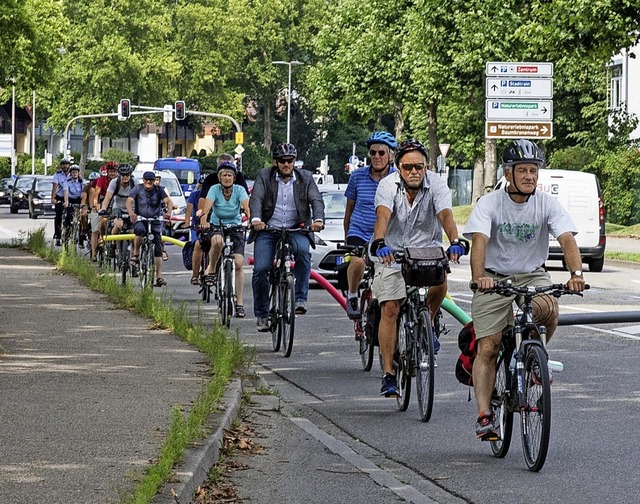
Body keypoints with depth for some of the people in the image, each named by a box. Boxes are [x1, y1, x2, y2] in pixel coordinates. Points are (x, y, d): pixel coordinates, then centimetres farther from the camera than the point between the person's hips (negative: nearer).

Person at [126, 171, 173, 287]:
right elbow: (129, 201, -17)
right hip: (139, 219, -2)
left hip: (155, 221, 2)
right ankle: (135, 255, -18)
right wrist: (131, 213, -38)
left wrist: (168, 212, -36)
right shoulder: (138, 189, -4)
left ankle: (159, 277, -4)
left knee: (158, 248, -6)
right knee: (140, 230, -38)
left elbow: (168, 201, -14)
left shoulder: (159, 190, -1)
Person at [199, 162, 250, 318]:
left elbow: (246, 206, -24)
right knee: (217, 241, -39)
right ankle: (211, 268, -12)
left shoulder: (239, 190, -8)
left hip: (235, 227, 1)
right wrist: (203, 220, -45)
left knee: (238, 263, -12)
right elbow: (207, 206, -25)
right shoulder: (215, 189, -10)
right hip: (217, 226, -1)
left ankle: (239, 303, -4)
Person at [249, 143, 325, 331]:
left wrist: (318, 220, -28)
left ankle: (300, 298, -24)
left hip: (295, 230, 0)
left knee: (303, 250, -32)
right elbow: (256, 199, -12)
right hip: (267, 230, 0)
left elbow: (316, 200, -7)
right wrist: (256, 219, -32)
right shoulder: (264, 176, 1)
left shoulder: (305, 178, 4)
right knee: (260, 269, -12)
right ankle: (262, 314, 6)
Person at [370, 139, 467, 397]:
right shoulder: (388, 185, -15)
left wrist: (455, 242, -47)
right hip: (393, 252, 0)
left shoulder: (436, 184, -12)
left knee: (439, 281, -30)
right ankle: (388, 374, -3)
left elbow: (445, 215, -27)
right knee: (389, 310, -10)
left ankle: (426, 324, 0)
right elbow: (383, 215, -31)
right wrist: (379, 243, -51)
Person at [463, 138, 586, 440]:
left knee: (548, 308, -31)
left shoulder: (547, 204, -9)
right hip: (494, 278, -1)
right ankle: (484, 415, -9)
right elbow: (479, 241, -28)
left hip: (533, 276, 1)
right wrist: (479, 277, -47)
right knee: (487, 350, -11)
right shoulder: (490, 203, -14)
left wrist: (576, 273, -40)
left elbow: (567, 239, -21)